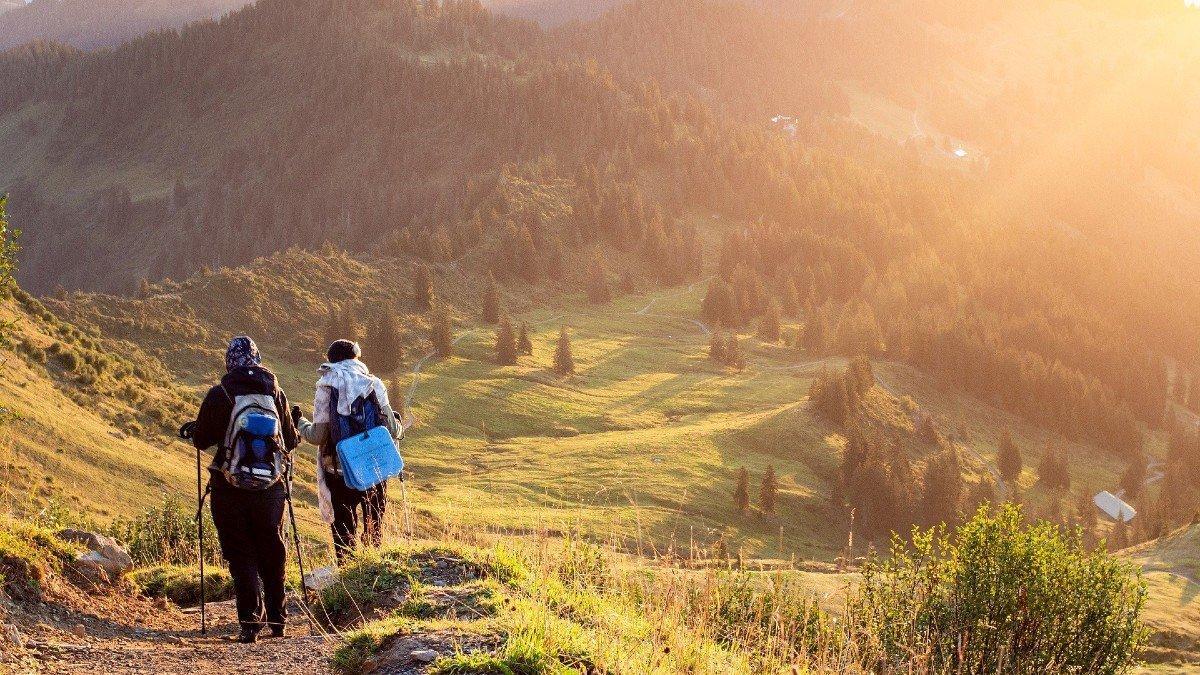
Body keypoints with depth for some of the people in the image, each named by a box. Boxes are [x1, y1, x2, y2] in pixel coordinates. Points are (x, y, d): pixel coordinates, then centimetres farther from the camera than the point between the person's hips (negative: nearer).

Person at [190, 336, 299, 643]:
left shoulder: (219, 395, -9)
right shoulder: (275, 393, -1)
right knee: (272, 552, 16)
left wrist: (195, 431, 22)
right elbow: (290, 441, 7)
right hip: (270, 486, 2)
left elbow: (200, 440, -1)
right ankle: (277, 617, 24)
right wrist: (298, 432, 31)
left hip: (229, 487, -2)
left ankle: (251, 620, -7)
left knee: (240, 553, 4)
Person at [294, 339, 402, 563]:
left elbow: (317, 436, -10)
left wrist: (299, 422, 10)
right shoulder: (374, 385, -3)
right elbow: (392, 431, -4)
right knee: (374, 528, 19)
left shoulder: (326, 388, -7)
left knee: (344, 530, 8)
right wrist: (398, 426, 20)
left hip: (339, 471, -2)